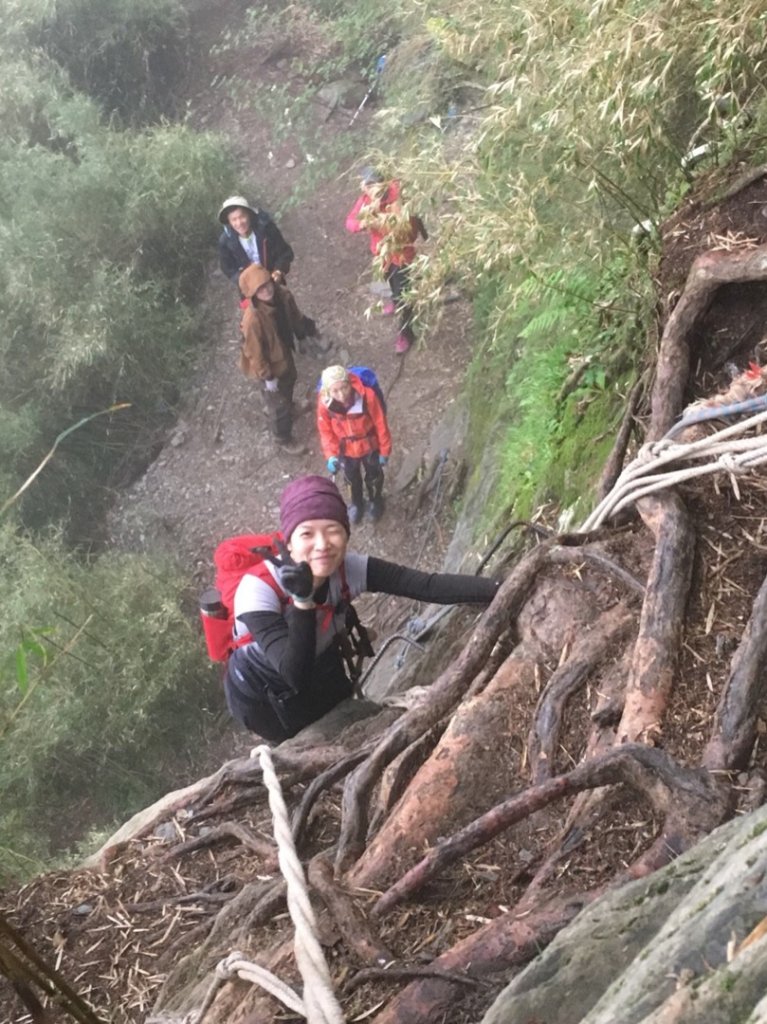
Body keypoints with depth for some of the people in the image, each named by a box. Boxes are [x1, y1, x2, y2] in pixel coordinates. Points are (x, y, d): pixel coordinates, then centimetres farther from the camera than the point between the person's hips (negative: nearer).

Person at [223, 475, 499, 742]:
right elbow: (296, 677, -41)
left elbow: (428, 585, -33)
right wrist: (302, 600, -51)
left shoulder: (349, 569, -25)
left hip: (323, 676, 4)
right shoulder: (258, 588, -35)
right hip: (264, 697, -4)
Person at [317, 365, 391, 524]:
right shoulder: (324, 402, -29)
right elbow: (325, 431, -12)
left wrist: (384, 450, -11)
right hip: (346, 450, 2)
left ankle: (375, 501, 59)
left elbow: (380, 424, -21)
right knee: (352, 478, 29)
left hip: (369, 446, -1)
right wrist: (331, 455, -21)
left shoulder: (367, 396, -36)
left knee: (373, 476, 27)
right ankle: (356, 503, 60)